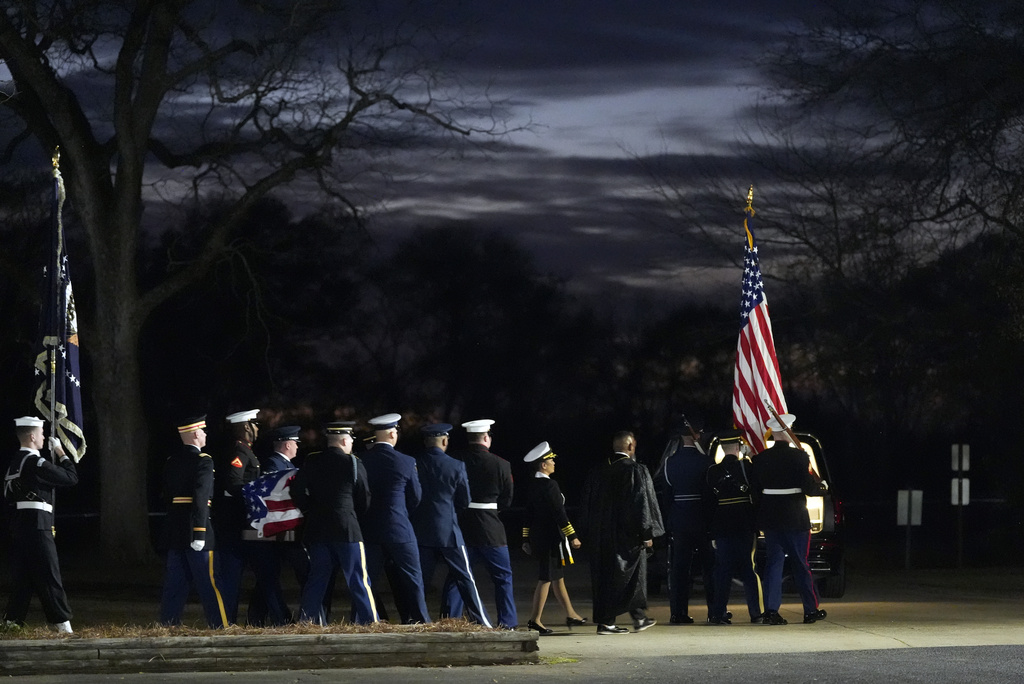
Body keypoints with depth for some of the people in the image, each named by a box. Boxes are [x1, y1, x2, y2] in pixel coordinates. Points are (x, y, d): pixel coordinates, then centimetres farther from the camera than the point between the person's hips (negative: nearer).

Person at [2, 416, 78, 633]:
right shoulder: (36, 463, -13)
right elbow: (71, 478, -9)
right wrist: (61, 454, 2)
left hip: (19, 526, 8)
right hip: (37, 525, -8)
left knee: (21, 576, 11)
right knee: (48, 575, -6)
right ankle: (62, 623, -5)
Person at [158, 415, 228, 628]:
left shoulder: (171, 461, 13)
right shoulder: (202, 461, -11)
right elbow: (200, 498, -20)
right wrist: (200, 533, -22)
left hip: (174, 530, 7)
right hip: (193, 529, -7)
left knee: (175, 584, 10)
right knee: (208, 583, -4)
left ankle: (168, 626, 9)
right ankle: (221, 627, -2)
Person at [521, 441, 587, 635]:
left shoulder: (533, 486, 10)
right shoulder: (549, 485, -16)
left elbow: (528, 514, 14)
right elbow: (559, 514, -19)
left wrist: (526, 539, 19)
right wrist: (572, 536, -16)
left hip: (537, 538, 9)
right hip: (551, 539, -9)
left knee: (557, 577, 16)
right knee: (546, 578, -6)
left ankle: (571, 615, 25)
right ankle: (535, 621, -7)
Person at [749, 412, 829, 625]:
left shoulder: (761, 458, 1)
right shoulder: (799, 457, -12)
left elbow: (755, 488, 6)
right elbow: (809, 488, -13)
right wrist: (822, 487, 7)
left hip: (770, 518, 4)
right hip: (795, 518, -4)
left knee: (774, 561, 8)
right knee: (801, 563, 6)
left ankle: (771, 610, 0)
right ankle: (811, 610, 15)